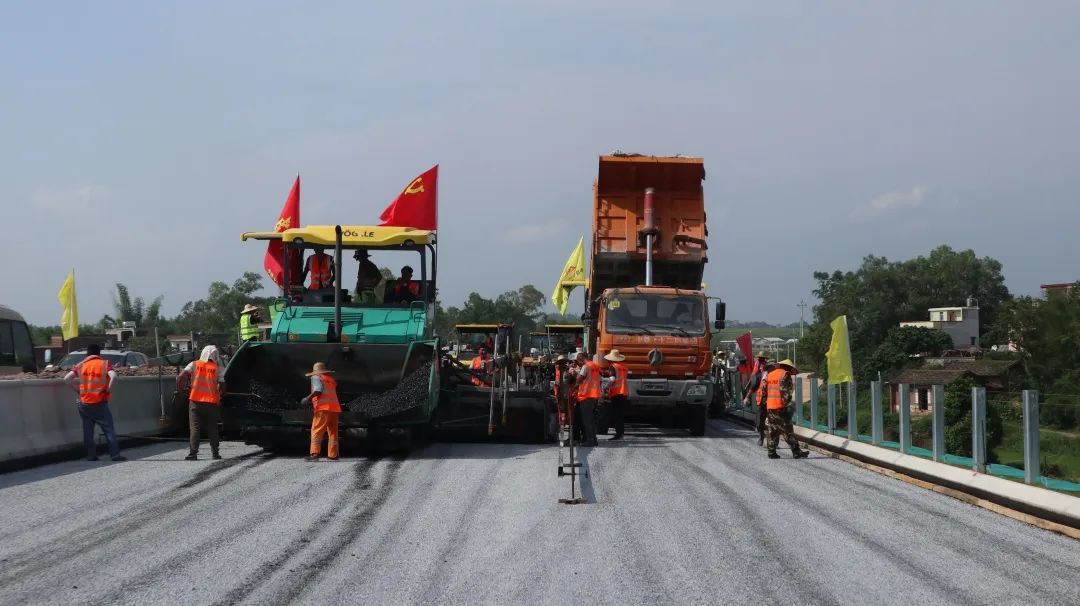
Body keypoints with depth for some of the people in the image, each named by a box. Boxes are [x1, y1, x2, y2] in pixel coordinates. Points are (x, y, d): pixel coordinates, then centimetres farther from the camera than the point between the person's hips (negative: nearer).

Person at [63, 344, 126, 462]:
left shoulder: (81, 365, 6)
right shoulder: (104, 363, -2)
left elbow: (67, 378, -3)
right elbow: (113, 376, -20)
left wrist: (77, 389, 6)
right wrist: (108, 389, -7)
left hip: (84, 403, 3)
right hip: (100, 403, -3)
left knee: (87, 430, 10)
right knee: (109, 429, 2)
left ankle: (91, 455, 9)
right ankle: (115, 454, -2)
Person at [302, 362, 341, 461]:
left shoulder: (316, 377, 7)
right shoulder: (331, 380, 27)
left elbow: (318, 390, -10)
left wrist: (308, 398, -4)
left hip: (323, 408, -7)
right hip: (335, 408, 7)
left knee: (316, 431, -8)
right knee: (332, 432, 10)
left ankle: (314, 453, -19)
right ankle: (333, 455, 8)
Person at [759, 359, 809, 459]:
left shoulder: (769, 374, 16)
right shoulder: (785, 375, -6)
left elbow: (763, 390, 15)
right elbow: (785, 391, -15)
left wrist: (763, 401, 18)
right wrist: (787, 403, -13)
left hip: (770, 407, 7)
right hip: (781, 406, -7)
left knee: (772, 430, 12)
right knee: (787, 430, -5)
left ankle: (772, 452, 12)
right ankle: (796, 452, -5)